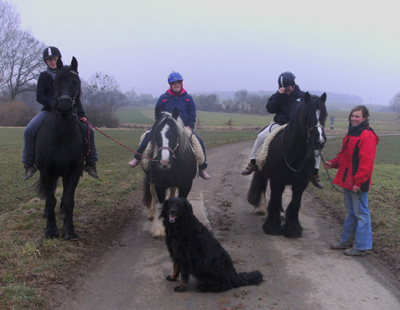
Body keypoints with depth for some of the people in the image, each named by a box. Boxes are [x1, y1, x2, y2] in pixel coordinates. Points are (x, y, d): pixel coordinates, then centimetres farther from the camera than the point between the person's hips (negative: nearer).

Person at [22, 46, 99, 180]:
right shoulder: (44, 76, 3)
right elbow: (39, 97, -3)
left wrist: (81, 114, -3)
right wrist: (53, 103, -22)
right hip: (48, 111, -1)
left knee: (88, 130, -16)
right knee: (29, 131, -24)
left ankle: (90, 163, -3)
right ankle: (29, 165, -10)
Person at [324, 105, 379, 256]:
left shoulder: (367, 136, -17)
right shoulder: (350, 134, 13)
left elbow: (366, 163, -21)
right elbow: (343, 155, 21)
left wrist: (358, 181, -22)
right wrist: (333, 163, 5)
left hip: (357, 183, -9)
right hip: (347, 180, 10)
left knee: (361, 213, 1)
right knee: (350, 212, 19)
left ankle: (361, 246, 10)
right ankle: (346, 241, 31)